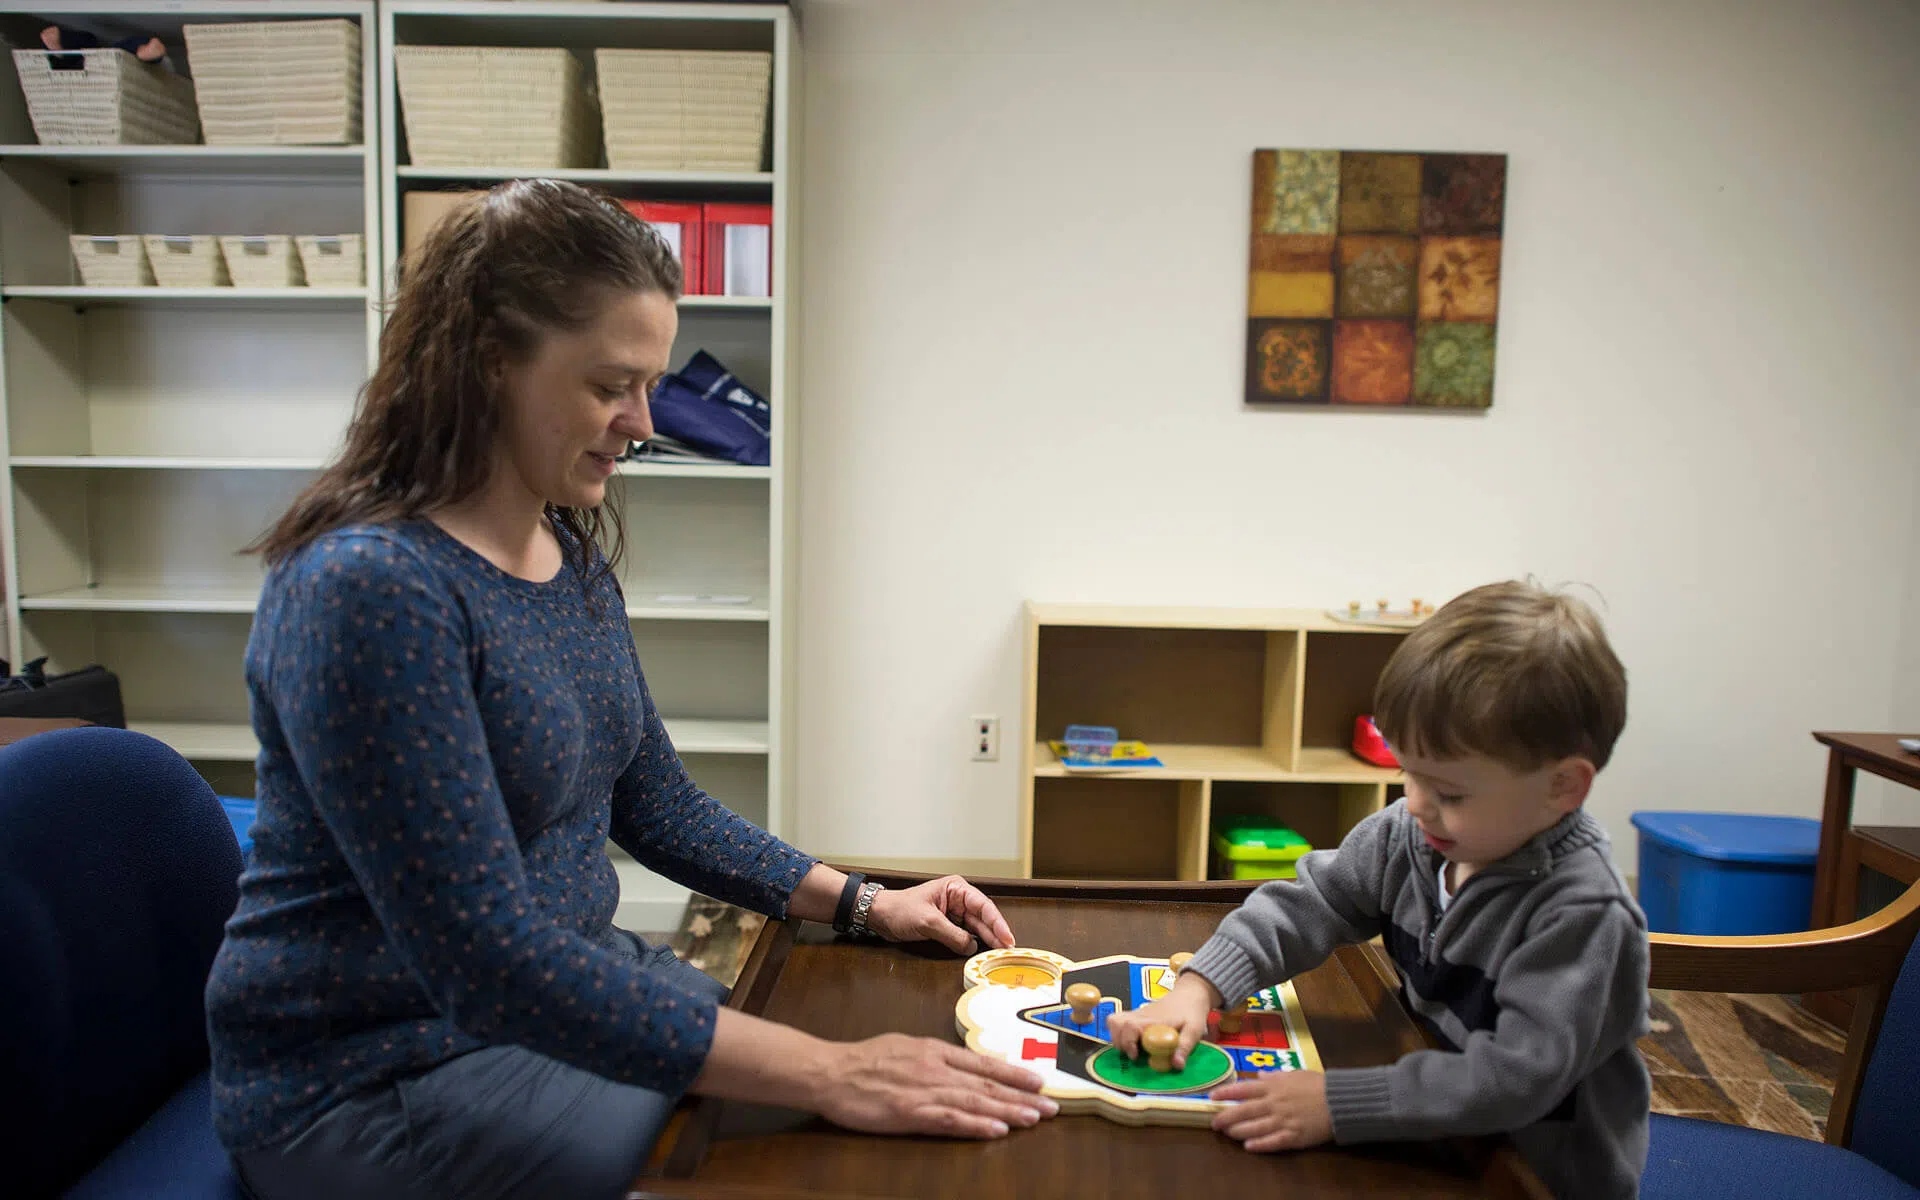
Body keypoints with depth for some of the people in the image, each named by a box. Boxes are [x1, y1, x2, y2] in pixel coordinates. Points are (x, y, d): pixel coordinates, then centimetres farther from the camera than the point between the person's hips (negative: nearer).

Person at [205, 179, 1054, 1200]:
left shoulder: (573, 550, 2)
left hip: (564, 988, 7)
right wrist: (823, 1074, -30)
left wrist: (861, 903, 1)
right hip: (377, 1070, -7)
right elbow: (489, 963, -29)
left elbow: (656, 803, 10)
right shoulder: (368, 586, -25)